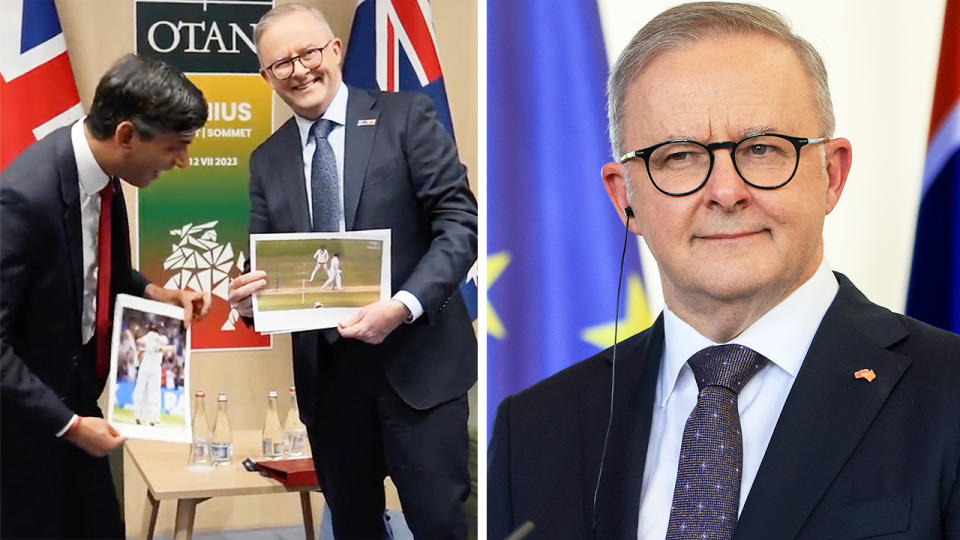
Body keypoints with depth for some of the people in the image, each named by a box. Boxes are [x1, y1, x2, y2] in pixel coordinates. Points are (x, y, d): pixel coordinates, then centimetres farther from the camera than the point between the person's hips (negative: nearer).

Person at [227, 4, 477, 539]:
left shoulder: (405, 116, -2)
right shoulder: (268, 160, 11)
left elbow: (460, 220, -9)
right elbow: (265, 266, 13)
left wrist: (404, 304, -21)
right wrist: (248, 294, -11)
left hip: (416, 360, -4)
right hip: (327, 371, 4)